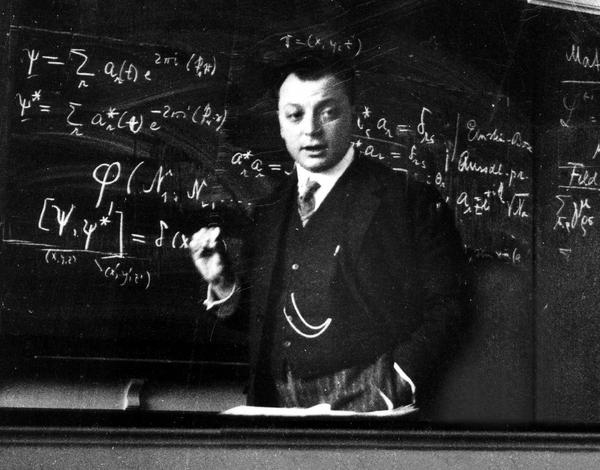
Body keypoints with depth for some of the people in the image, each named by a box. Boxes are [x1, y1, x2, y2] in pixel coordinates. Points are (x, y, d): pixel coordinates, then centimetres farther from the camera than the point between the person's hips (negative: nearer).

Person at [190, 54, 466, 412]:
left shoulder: (408, 201, 1)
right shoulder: (269, 215, 17)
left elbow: (443, 306, -3)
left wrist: (394, 389, -14)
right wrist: (223, 284, 4)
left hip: (369, 408, -5)